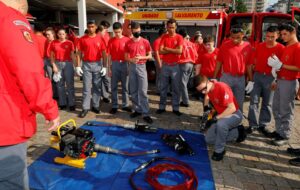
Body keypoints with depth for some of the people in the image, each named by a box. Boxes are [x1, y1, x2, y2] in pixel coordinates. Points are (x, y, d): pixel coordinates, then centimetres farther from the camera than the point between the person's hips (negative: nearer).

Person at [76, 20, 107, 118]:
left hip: (97, 64, 1)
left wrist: (104, 66, -2)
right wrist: (78, 66, -4)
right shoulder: (82, 39, 1)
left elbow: (104, 53, 4)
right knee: (86, 87, 2)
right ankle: (85, 108, 7)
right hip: (86, 65, 0)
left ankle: (96, 106, 20)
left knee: (97, 86, 8)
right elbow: (79, 53, 3)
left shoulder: (100, 39, 2)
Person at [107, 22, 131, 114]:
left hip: (124, 64, 0)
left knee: (125, 86, 8)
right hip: (115, 64, 0)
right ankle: (114, 106, 16)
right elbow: (109, 55, 2)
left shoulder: (127, 40, 0)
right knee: (114, 86, 6)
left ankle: (125, 105, 20)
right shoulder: (111, 41, 1)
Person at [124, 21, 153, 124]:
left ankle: (145, 114, -3)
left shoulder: (145, 42, 1)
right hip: (132, 67, 3)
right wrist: (132, 60, -14)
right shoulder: (128, 43, 5)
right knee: (133, 91, 8)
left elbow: (150, 56, 5)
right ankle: (137, 110, 21)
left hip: (142, 67, -3)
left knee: (143, 91, -7)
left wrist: (141, 57, -13)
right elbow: (126, 57, 7)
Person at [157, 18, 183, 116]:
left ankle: (175, 108, 14)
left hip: (175, 65, -2)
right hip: (165, 65, 2)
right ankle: (162, 107, 19)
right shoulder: (164, 37, 4)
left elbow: (180, 51, -14)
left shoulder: (179, 37, -1)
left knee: (176, 87, 4)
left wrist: (167, 49, -8)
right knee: (163, 87, 9)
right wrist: (173, 50, -11)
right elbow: (161, 51, -8)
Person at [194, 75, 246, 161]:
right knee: (209, 139, 7)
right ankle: (237, 132, 17)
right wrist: (206, 107, 3)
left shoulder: (222, 88, -30)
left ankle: (219, 150, -17)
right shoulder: (207, 87, -8)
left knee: (221, 124, -42)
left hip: (234, 114, -8)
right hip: (221, 115, 8)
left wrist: (216, 118, -34)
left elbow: (232, 108, -33)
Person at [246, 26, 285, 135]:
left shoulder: (281, 48, -3)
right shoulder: (259, 46, 4)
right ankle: (253, 124, 9)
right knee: (254, 101, 0)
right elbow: (253, 62, 8)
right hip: (257, 75, 2)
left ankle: (262, 125, 19)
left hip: (270, 78, -1)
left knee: (267, 103, 7)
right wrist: (251, 76, 5)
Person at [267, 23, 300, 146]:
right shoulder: (286, 48, 15)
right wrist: (277, 80, 12)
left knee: (286, 110, -1)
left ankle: (284, 136, 9)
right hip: (280, 81, 9)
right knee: (276, 108, 14)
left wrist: (280, 65, -20)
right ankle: (279, 131, 27)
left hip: (289, 82, -8)